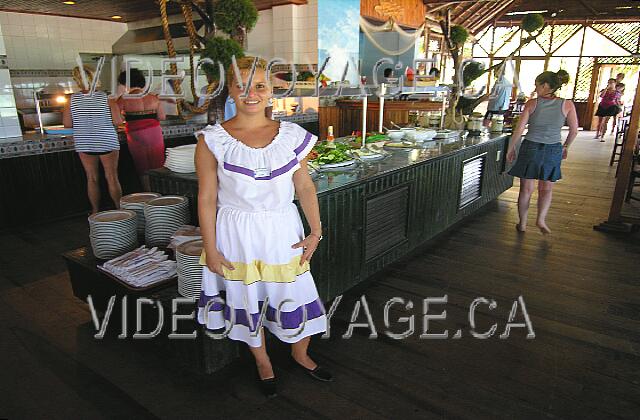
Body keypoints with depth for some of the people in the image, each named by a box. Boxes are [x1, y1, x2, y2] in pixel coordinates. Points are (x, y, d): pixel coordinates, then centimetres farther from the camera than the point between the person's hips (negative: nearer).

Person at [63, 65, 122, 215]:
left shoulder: (72, 100, -4)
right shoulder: (105, 97, -10)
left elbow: (67, 124, -2)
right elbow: (117, 121, -11)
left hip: (84, 144, 2)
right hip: (107, 143, -2)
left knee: (92, 178, 12)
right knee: (112, 177, 5)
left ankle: (95, 211, 21)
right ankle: (120, 209, 11)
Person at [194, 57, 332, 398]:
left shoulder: (291, 136, -1)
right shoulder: (212, 140, -8)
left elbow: (304, 186, 4)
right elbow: (207, 198, -5)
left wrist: (316, 231, -1)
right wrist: (210, 249, -5)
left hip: (283, 231, 2)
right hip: (236, 234, -1)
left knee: (297, 294, 10)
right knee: (247, 300, 14)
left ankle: (300, 354, 41)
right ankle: (263, 363, 41)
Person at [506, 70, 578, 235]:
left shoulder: (532, 103, -7)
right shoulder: (567, 104, -4)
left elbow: (519, 130, -8)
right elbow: (574, 131, 1)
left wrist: (511, 148, 3)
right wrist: (566, 147, 17)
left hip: (531, 148, -1)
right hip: (553, 150, 1)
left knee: (526, 189, 11)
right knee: (546, 189, 19)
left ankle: (522, 224, 20)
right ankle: (541, 219, 5)